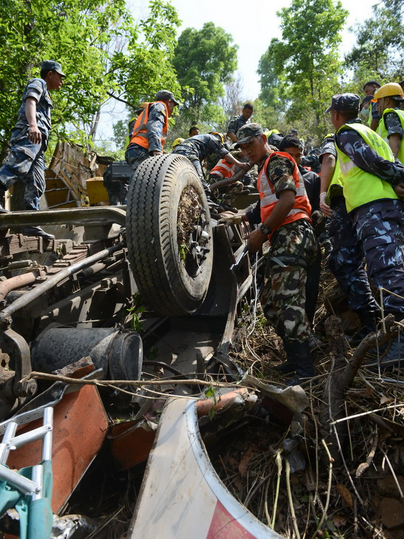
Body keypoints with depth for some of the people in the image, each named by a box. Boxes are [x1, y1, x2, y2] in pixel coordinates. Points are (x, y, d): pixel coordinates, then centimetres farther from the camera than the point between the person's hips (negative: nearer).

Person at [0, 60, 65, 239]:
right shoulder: (37, 83, 12)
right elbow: (30, 102, -9)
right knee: (15, 167, -28)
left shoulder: (45, 95, 37)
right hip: (28, 135, -9)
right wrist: (33, 125, -28)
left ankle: (31, 224, -8)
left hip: (37, 143, 9)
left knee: (35, 185, -2)